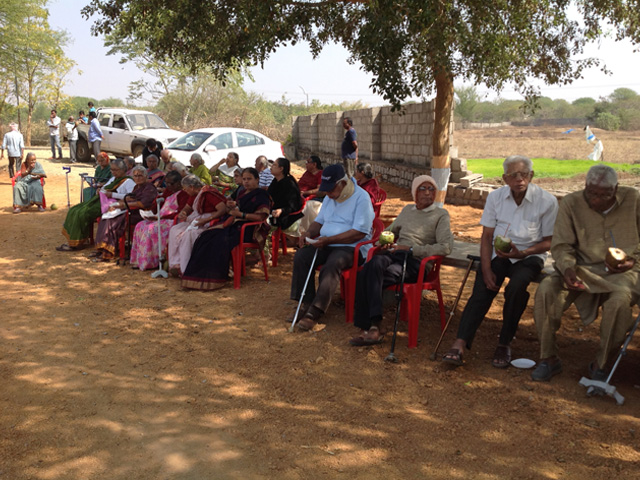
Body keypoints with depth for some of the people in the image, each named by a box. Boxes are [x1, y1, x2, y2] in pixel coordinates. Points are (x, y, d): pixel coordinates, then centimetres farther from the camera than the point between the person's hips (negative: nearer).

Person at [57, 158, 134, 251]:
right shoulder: (113, 178, 23)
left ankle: (75, 243, -11)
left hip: (109, 204, -10)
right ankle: (71, 239, -2)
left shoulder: (128, 181, -7)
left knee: (83, 214, -22)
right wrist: (101, 190, 8)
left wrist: (112, 194, -21)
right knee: (74, 211, -3)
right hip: (99, 199, 10)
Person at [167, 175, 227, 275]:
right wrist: (183, 213, 4)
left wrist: (206, 220, -28)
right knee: (174, 230, -8)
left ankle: (185, 268, -22)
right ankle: (176, 264, -11)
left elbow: (223, 209, -24)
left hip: (209, 223, -10)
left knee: (188, 233, -30)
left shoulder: (209, 193, -16)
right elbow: (190, 208, 29)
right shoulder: (197, 194, 14)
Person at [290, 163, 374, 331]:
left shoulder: (361, 197, -10)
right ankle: (307, 304, -15)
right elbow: (320, 221, 24)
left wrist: (329, 239, -21)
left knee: (331, 265, -36)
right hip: (326, 244, 7)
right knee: (301, 256, -18)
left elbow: (359, 233, -18)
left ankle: (315, 312, -31)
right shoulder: (330, 197, 16)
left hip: (352, 247, -7)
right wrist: (310, 232, 0)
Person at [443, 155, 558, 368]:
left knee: (516, 288, -32)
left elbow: (548, 242, -1)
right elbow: (486, 236, 2)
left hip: (529, 255, -2)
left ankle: (504, 344, -15)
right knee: (482, 291, -22)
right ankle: (459, 345, -29)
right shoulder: (495, 197, 2)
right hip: (498, 253, 2)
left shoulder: (547, 201, -6)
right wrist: (487, 270, -11)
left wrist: (522, 253, -20)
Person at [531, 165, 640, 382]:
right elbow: (561, 246, -1)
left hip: (621, 272, -1)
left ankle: (601, 364, -11)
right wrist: (567, 267, -22)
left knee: (619, 301, -36)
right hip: (583, 269, 1)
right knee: (546, 290, -26)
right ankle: (548, 358, -9)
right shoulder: (571, 203, -3)